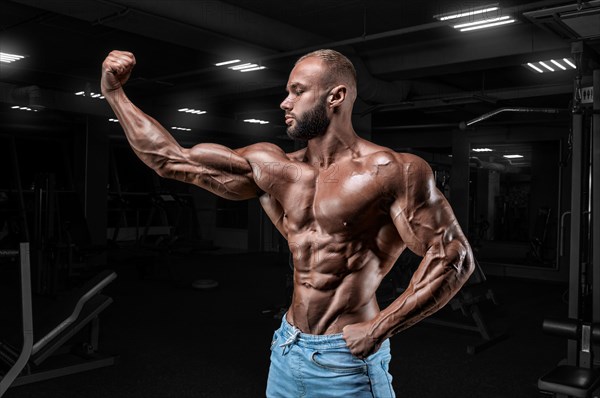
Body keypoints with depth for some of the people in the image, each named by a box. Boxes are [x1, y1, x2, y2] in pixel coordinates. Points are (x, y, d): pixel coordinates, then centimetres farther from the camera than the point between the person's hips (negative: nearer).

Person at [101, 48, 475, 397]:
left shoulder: (391, 172, -14)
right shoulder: (271, 168, 1)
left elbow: (454, 256, -15)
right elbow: (171, 159, 5)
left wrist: (378, 328, -18)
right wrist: (115, 94, 5)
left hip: (348, 360, -5)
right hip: (287, 351, 6)